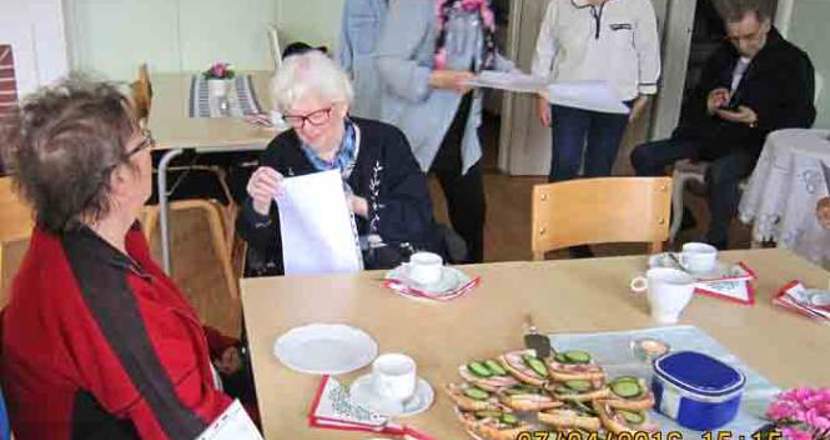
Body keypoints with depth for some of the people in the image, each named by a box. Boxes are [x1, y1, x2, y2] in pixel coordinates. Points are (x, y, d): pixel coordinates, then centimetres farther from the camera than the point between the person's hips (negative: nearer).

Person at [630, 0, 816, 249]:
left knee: (719, 173, -39)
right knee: (643, 156, -11)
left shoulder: (793, 61, 0)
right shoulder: (722, 56, 16)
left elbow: (803, 117, -6)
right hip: (708, 135, 6)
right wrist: (707, 106, -2)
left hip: (752, 143, -6)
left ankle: (716, 244, -20)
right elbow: (695, 102, 24)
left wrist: (757, 119, -22)